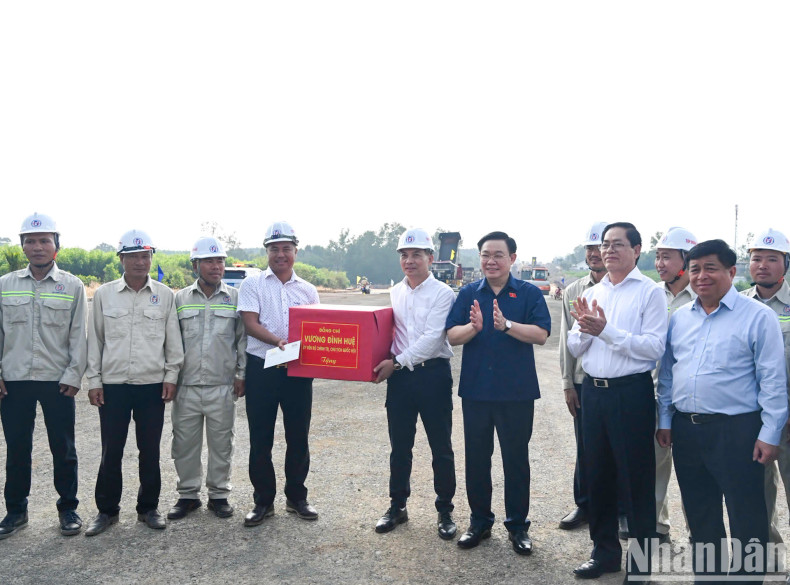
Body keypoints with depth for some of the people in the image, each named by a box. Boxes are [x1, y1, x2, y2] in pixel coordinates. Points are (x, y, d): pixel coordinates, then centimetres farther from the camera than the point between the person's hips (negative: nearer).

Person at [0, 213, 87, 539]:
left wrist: (73, 376, -7)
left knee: (63, 449, 6)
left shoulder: (72, 286, 1)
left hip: (57, 381, -2)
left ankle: (68, 508, 20)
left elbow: (78, 335, 0)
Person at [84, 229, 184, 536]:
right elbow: (95, 339, 5)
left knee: (150, 451, 8)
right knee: (111, 452, 6)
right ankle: (107, 510, 23)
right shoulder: (103, 294, 3)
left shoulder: (165, 295, 2)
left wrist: (171, 376, 0)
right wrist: (94, 380, 1)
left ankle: (148, 507, 23)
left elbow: (173, 340, 5)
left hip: (153, 385, 0)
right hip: (112, 385, 0)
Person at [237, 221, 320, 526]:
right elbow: (250, 324, -8)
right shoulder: (253, 284, 3)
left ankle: (296, 497, 24)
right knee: (260, 438, 6)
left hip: (299, 370, 2)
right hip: (262, 368, -2)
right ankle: (263, 501, 20)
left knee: (298, 437, 8)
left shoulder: (308, 290, 11)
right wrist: (278, 341, -24)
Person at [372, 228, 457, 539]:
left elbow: (432, 338, -17)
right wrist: (384, 362, -1)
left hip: (433, 375, -5)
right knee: (399, 447, 14)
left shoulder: (442, 293, -8)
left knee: (441, 448, 7)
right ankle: (397, 506, 29)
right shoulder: (394, 293, 10)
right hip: (399, 376, 5)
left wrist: (398, 362, -17)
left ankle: (445, 511, 21)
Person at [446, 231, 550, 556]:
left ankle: (518, 526, 24)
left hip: (517, 391, -2)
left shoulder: (530, 294, -1)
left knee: (516, 459, 8)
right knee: (476, 457, 11)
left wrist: (506, 325, -27)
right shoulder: (468, 294, 5)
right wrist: (474, 326, -22)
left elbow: (540, 334, -13)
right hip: (475, 390, 2)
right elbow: (452, 336, -2)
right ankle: (479, 522, 28)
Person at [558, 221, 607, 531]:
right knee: (585, 447, 12)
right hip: (584, 380, 3)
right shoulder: (573, 291, 8)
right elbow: (567, 340, 8)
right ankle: (584, 505, 28)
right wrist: (568, 384, 6)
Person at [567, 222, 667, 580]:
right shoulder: (592, 294, 11)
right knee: (598, 473, 16)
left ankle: (642, 561, 23)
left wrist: (606, 331, -22)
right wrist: (585, 329, -11)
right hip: (593, 390, 6)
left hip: (631, 393, -6)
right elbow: (574, 349, 9)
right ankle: (605, 551, 33)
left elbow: (654, 348, -17)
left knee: (636, 479, 5)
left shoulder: (650, 292, -6)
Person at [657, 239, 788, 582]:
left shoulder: (758, 317, -6)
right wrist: (664, 420, 11)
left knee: (746, 519, 4)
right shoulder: (679, 318, 9)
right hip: (685, 429, 5)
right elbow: (667, 373, 13)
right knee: (699, 515, 18)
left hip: (736, 431, -5)